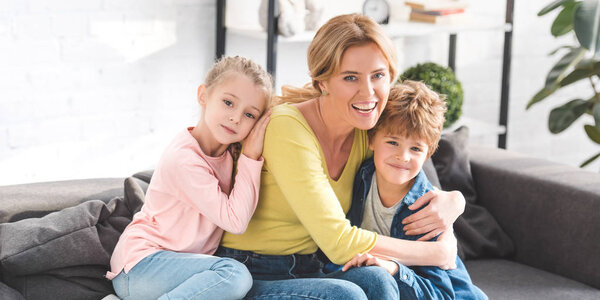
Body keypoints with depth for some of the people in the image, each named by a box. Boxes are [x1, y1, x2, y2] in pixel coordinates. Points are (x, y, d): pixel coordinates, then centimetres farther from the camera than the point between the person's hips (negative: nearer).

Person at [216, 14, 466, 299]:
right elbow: (339, 243, -25)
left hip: (306, 274, 6)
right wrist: (439, 253, -15)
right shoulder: (288, 127, -20)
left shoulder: (366, 135, 2)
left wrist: (452, 202, -8)